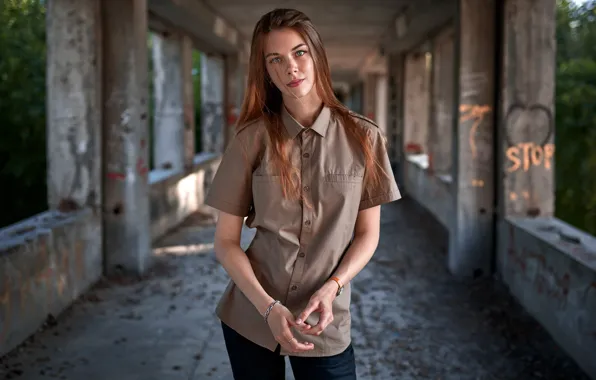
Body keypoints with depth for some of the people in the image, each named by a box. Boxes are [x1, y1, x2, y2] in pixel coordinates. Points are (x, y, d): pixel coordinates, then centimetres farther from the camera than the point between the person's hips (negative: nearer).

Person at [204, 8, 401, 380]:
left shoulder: (363, 138, -3)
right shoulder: (252, 139, -4)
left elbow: (367, 234, 2)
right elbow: (226, 242, -3)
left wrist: (331, 287, -14)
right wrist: (268, 307, -16)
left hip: (325, 324, 0)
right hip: (250, 319, 0)